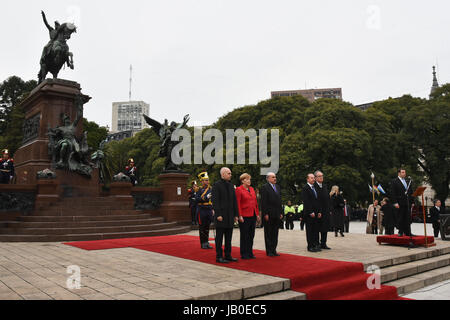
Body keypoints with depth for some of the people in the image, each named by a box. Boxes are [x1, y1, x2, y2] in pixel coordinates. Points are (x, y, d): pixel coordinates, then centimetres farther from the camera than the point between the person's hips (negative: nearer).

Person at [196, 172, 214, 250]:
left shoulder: (210, 189, 10)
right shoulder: (199, 189, -5)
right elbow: (197, 199, -15)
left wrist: (213, 210, 12)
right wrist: (206, 197, -23)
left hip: (209, 211, 5)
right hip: (201, 210, -5)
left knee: (207, 227, 10)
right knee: (202, 228, 3)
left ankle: (207, 242, 18)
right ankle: (203, 243, 11)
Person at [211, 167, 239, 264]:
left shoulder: (231, 186, 14)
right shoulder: (217, 185, -7)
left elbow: (234, 201, 15)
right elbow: (215, 201, -12)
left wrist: (236, 214, 10)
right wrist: (218, 215, -18)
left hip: (230, 216, 7)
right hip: (221, 215, -7)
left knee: (229, 237, 11)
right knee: (219, 237, 0)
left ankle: (228, 255, 20)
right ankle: (219, 256, 7)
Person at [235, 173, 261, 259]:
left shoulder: (252, 189, 14)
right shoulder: (239, 189, -7)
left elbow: (255, 202, 16)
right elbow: (237, 204, -12)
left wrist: (257, 214, 12)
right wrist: (240, 216, -17)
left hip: (253, 216, 7)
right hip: (244, 216, -7)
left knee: (251, 235, 11)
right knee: (244, 236, 1)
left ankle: (250, 253, 20)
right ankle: (244, 254, 10)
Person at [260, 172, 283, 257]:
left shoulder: (278, 187, 15)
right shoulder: (265, 187, -7)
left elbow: (279, 201, 17)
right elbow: (263, 202, -11)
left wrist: (281, 212, 12)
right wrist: (265, 214, -16)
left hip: (277, 215, 7)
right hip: (268, 215, -6)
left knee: (275, 233, 10)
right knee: (268, 233, 2)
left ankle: (273, 250, 17)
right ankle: (269, 251, 10)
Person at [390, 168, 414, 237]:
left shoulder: (408, 181, 16)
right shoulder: (394, 182, -2)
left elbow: (411, 192, 18)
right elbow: (393, 193, -8)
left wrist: (412, 201, 10)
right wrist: (395, 202, -15)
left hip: (408, 203, 5)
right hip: (400, 203, -5)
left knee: (408, 218, 5)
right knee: (400, 218, 0)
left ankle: (407, 232, 11)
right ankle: (400, 232, 9)